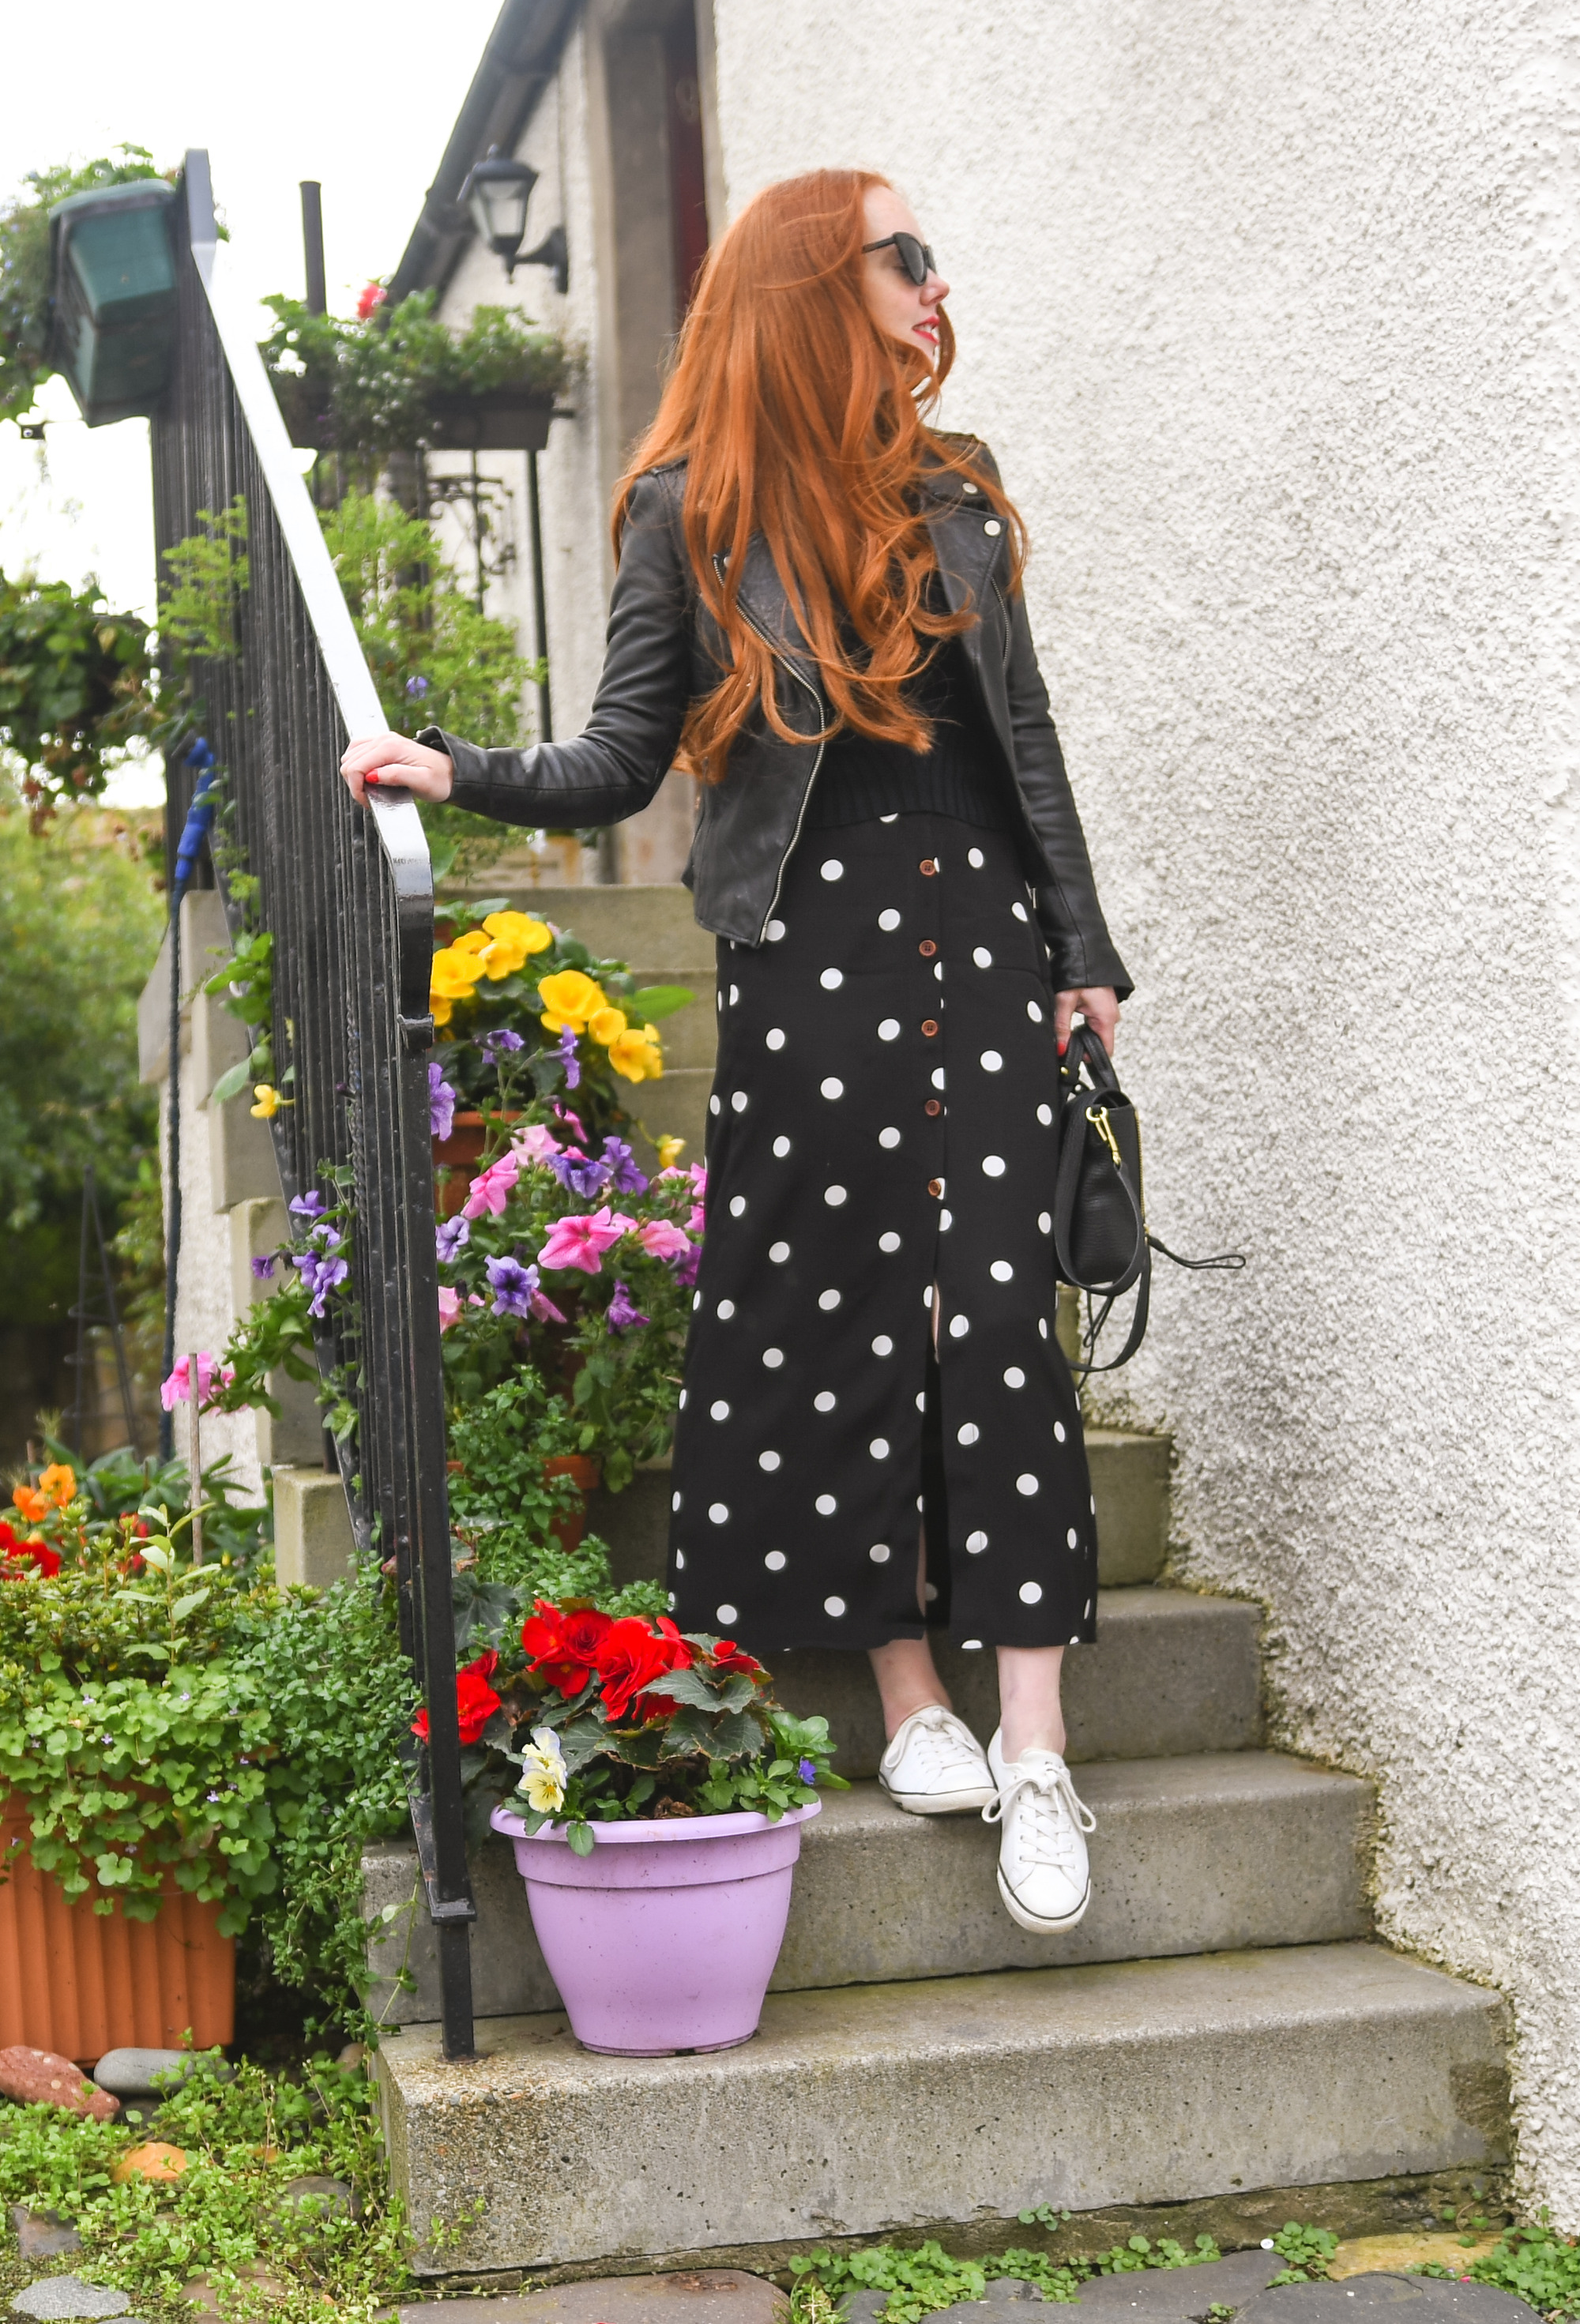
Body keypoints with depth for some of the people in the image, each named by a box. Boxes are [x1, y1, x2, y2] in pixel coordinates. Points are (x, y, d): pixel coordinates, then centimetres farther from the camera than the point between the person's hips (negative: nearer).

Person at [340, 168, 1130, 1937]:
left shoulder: (954, 496, 14)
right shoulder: (694, 513, 3)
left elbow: (1027, 743, 16)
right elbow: (622, 762, 3)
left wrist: (1080, 952, 10)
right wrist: (463, 774, -13)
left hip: (980, 928, 3)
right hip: (808, 949, -2)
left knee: (1000, 1314, -5)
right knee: (832, 1320, 0)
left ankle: (1033, 1750, -4)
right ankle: (909, 1700, 13)